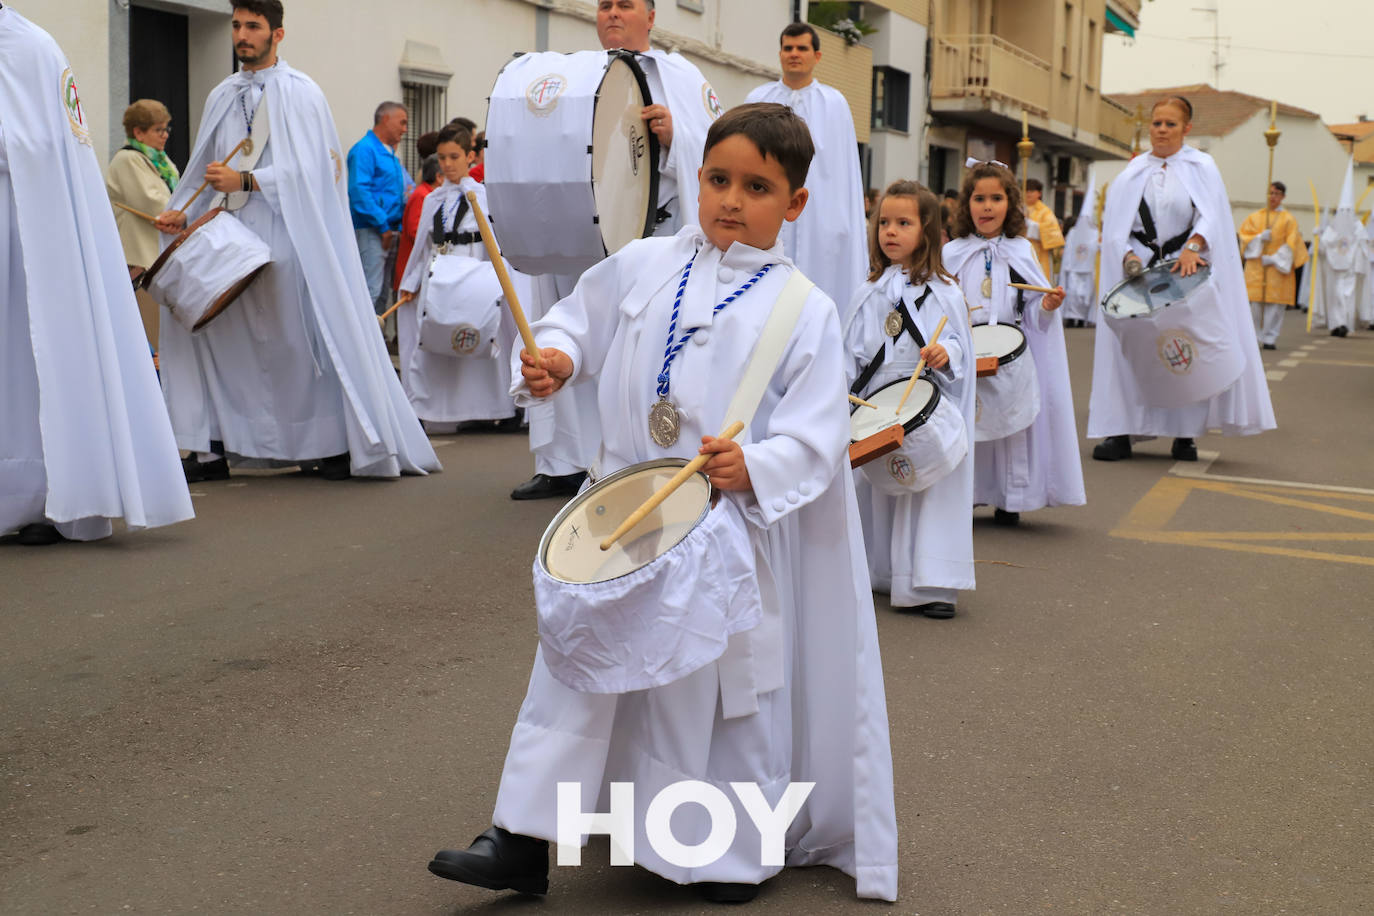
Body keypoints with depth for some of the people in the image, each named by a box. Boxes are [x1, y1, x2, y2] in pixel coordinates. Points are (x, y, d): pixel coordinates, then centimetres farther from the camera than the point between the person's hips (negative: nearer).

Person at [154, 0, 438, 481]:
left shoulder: (301, 93, -3)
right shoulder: (222, 97, 15)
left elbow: (307, 169, -12)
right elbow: (205, 168, 17)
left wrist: (245, 181, -21)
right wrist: (182, 211, 1)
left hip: (285, 238, -6)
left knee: (306, 339, -4)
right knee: (197, 326, 0)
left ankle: (339, 442, 10)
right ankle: (211, 450, 6)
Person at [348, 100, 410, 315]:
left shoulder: (392, 156, 20)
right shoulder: (364, 150, -9)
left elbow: (409, 188, 26)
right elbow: (359, 191, -18)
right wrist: (383, 226, -19)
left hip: (390, 231, 9)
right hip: (370, 231, -9)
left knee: (383, 292, 12)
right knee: (371, 291, -13)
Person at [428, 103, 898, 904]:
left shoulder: (806, 311, -7)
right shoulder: (641, 267, 2)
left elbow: (816, 437, -11)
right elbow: (582, 322, 15)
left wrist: (756, 467, -29)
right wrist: (554, 358, -7)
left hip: (737, 526, -3)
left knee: (735, 685, 7)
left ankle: (740, 854, 28)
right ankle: (525, 843, 16)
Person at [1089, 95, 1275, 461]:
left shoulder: (1201, 167, 5)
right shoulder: (1132, 173, 10)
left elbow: (1211, 214, -9)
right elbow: (1114, 225, 3)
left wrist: (1192, 246, -27)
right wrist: (1128, 256, -15)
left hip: (1188, 270, -1)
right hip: (1139, 272, 1)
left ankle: (1185, 433, 4)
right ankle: (1119, 431, -4)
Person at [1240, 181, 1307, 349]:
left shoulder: (1288, 219, 7)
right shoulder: (1255, 217, 14)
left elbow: (1290, 244, 0)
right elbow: (1244, 235, 5)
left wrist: (1274, 259, -10)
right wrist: (1260, 238, -13)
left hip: (1278, 266, -1)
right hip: (1256, 267, 1)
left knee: (1274, 304, -6)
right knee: (1255, 303, -4)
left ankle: (1270, 338, -2)